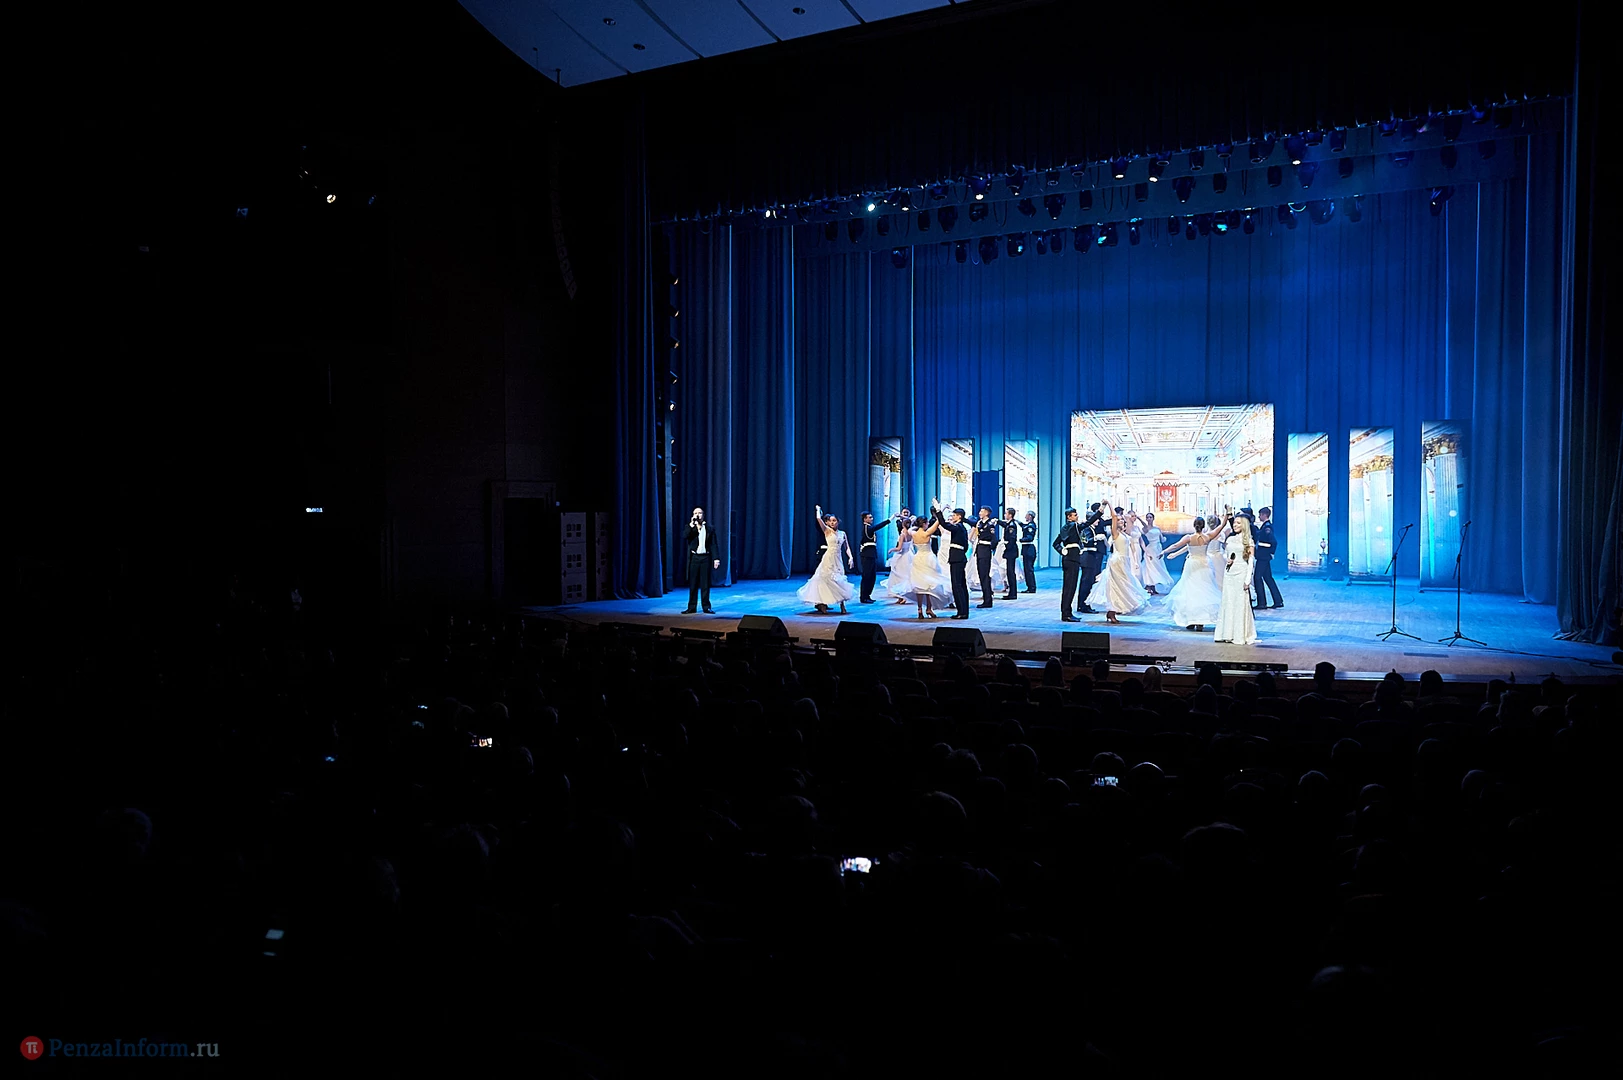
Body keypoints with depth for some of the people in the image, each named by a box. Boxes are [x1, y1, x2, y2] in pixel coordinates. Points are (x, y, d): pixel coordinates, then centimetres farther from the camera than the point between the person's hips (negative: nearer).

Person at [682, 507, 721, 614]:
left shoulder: (710, 528, 6)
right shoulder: (690, 527, 7)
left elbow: (714, 544, 3)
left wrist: (716, 558, -5)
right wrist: (691, 524, -17)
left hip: (706, 557, -1)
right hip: (694, 558, 1)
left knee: (705, 583, 2)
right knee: (693, 583, 3)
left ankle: (706, 607, 9)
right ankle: (691, 607, 9)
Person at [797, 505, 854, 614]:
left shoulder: (842, 533, 10)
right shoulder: (827, 531, -2)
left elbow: (846, 547, 10)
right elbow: (819, 519, -12)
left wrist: (850, 557, -3)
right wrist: (818, 510, 5)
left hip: (838, 560, 4)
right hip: (829, 559, -4)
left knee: (838, 582, 5)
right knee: (826, 580, -3)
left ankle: (842, 606, 6)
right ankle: (821, 603, 4)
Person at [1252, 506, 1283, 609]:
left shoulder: (1267, 527, -17)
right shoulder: (1265, 526, 13)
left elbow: (1273, 541, -25)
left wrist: (1271, 552, -15)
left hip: (1263, 556, -10)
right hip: (1263, 556, 10)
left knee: (1258, 577, -6)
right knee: (1268, 578, 13)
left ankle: (1262, 603, -3)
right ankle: (1278, 601, 17)